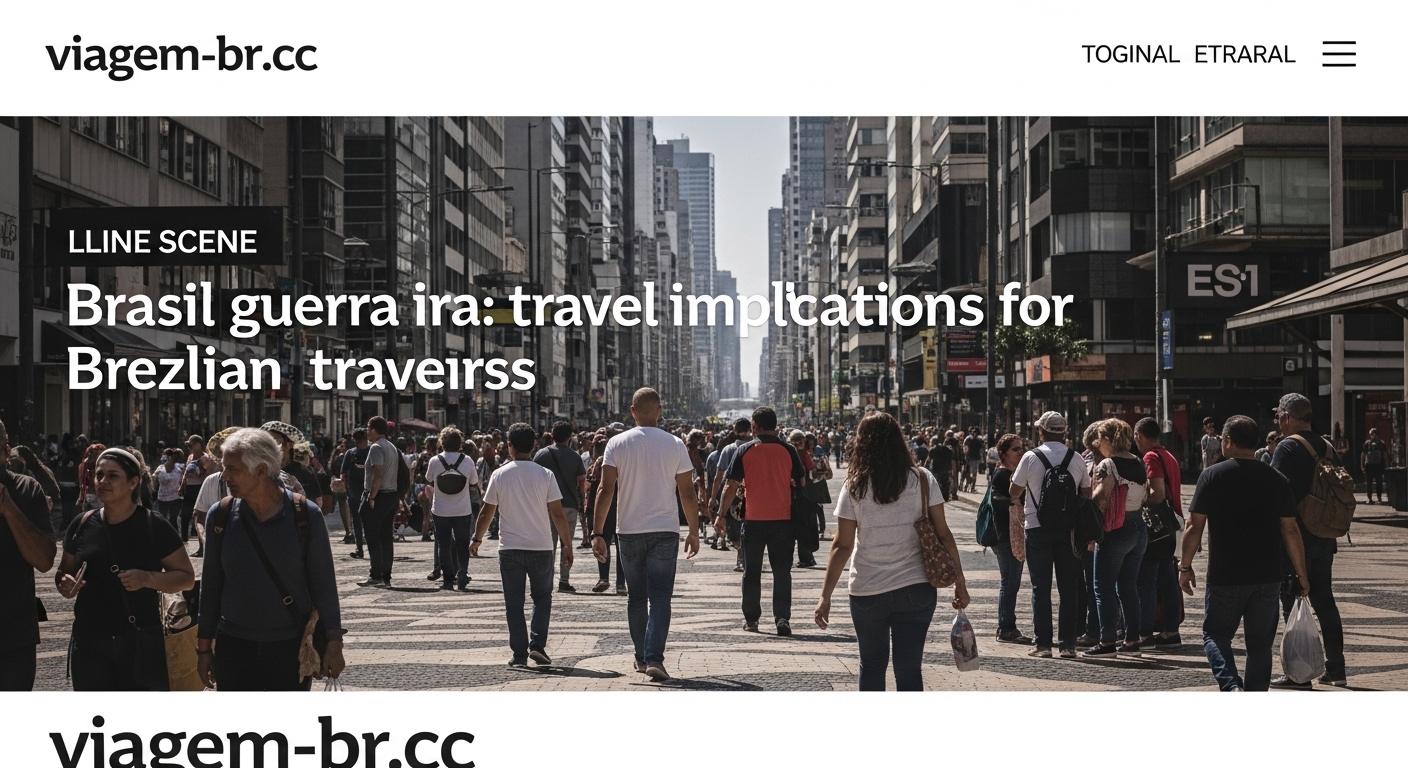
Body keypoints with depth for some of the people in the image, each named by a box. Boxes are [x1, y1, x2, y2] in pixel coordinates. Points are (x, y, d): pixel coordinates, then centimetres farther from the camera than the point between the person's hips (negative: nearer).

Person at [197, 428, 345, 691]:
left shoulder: (306, 515, -7)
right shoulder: (220, 516, -1)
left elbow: (323, 583, -2)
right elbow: (210, 586, 7)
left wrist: (334, 643, -3)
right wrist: (204, 647, 7)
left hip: (291, 649, -2)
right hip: (234, 647, 2)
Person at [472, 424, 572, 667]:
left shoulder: (499, 475, -2)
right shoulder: (545, 474, -4)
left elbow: (486, 512, 4)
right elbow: (558, 514, -5)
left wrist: (477, 539, 18)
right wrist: (567, 545, 3)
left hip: (510, 549, 0)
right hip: (541, 547, 0)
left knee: (514, 604, 7)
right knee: (542, 598, 14)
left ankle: (519, 654, 6)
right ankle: (537, 645, 0)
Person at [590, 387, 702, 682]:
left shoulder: (617, 443, -2)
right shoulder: (675, 445, -2)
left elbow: (606, 490, -8)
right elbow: (687, 494, 0)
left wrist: (597, 533, -6)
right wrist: (694, 532, 10)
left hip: (629, 532, 1)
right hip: (665, 531, -1)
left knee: (636, 597, 15)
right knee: (660, 597, -2)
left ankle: (641, 658, 24)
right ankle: (654, 659, -16)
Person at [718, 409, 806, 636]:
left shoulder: (744, 451, -3)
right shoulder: (788, 450, 0)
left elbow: (731, 486, -4)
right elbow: (801, 482, 6)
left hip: (754, 521, -1)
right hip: (783, 520, 1)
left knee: (752, 572, 12)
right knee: (782, 572, 5)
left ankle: (751, 619, 17)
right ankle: (782, 619, -6)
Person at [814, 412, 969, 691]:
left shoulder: (854, 487, -6)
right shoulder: (922, 480, -3)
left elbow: (842, 545, -7)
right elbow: (943, 535, -3)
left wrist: (826, 596, -3)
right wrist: (960, 582, 5)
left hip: (867, 591, 0)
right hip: (916, 589, 0)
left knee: (872, 666, 19)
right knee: (909, 669, 5)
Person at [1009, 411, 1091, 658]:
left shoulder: (1031, 457, -5)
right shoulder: (1076, 459, 3)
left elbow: (1014, 492, 3)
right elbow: (1087, 493, 8)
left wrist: (1018, 506, 24)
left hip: (1037, 528, -2)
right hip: (1069, 528, 2)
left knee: (1040, 587, 3)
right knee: (1069, 588, 7)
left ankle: (1043, 644, 2)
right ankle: (1068, 644, 7)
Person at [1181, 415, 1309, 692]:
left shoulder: (1212, 476, -5)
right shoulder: (1277, 479, 3)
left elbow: (1195, 527, -7)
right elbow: (1291, 530, 3)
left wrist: (1185, 567, 4)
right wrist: (1301, 575, 10)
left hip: (1225, 576, -3)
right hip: (1269, 576, 3)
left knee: (1215, 634, 11)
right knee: (1260, 643, 11)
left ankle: (1231, 685, -12)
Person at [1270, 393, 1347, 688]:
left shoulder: (1288, 448, -13)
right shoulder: (1327, 448, 10)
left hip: (1296, 538, -8)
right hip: (1325, 539, 8)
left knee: (1293, 604, -2)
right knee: (1324, 601, 15)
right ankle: (1335, 669, 18)